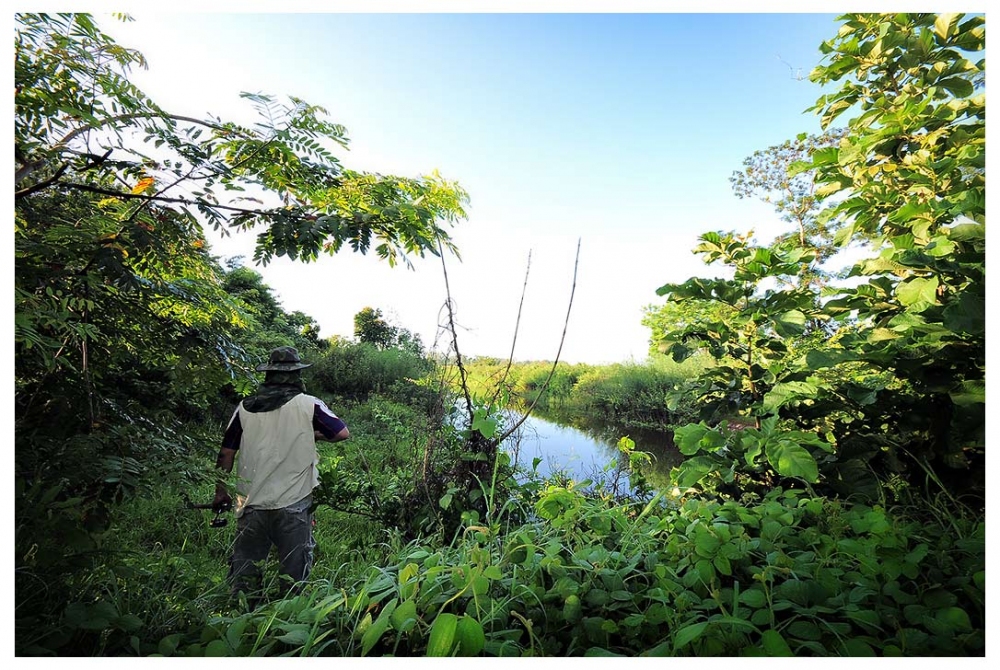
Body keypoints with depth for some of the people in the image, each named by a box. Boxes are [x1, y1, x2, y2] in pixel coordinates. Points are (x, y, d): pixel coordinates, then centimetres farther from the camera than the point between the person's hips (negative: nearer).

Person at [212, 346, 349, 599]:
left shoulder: (245, 407, 1)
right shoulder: (309, 404, -9)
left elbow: (226, 454, 6)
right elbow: (343, 433, -5)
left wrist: (220, 492, 17)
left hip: (252, 504, 3)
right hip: (293, 504, -3)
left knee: (244, 569, 18)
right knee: (295, 568, 11)